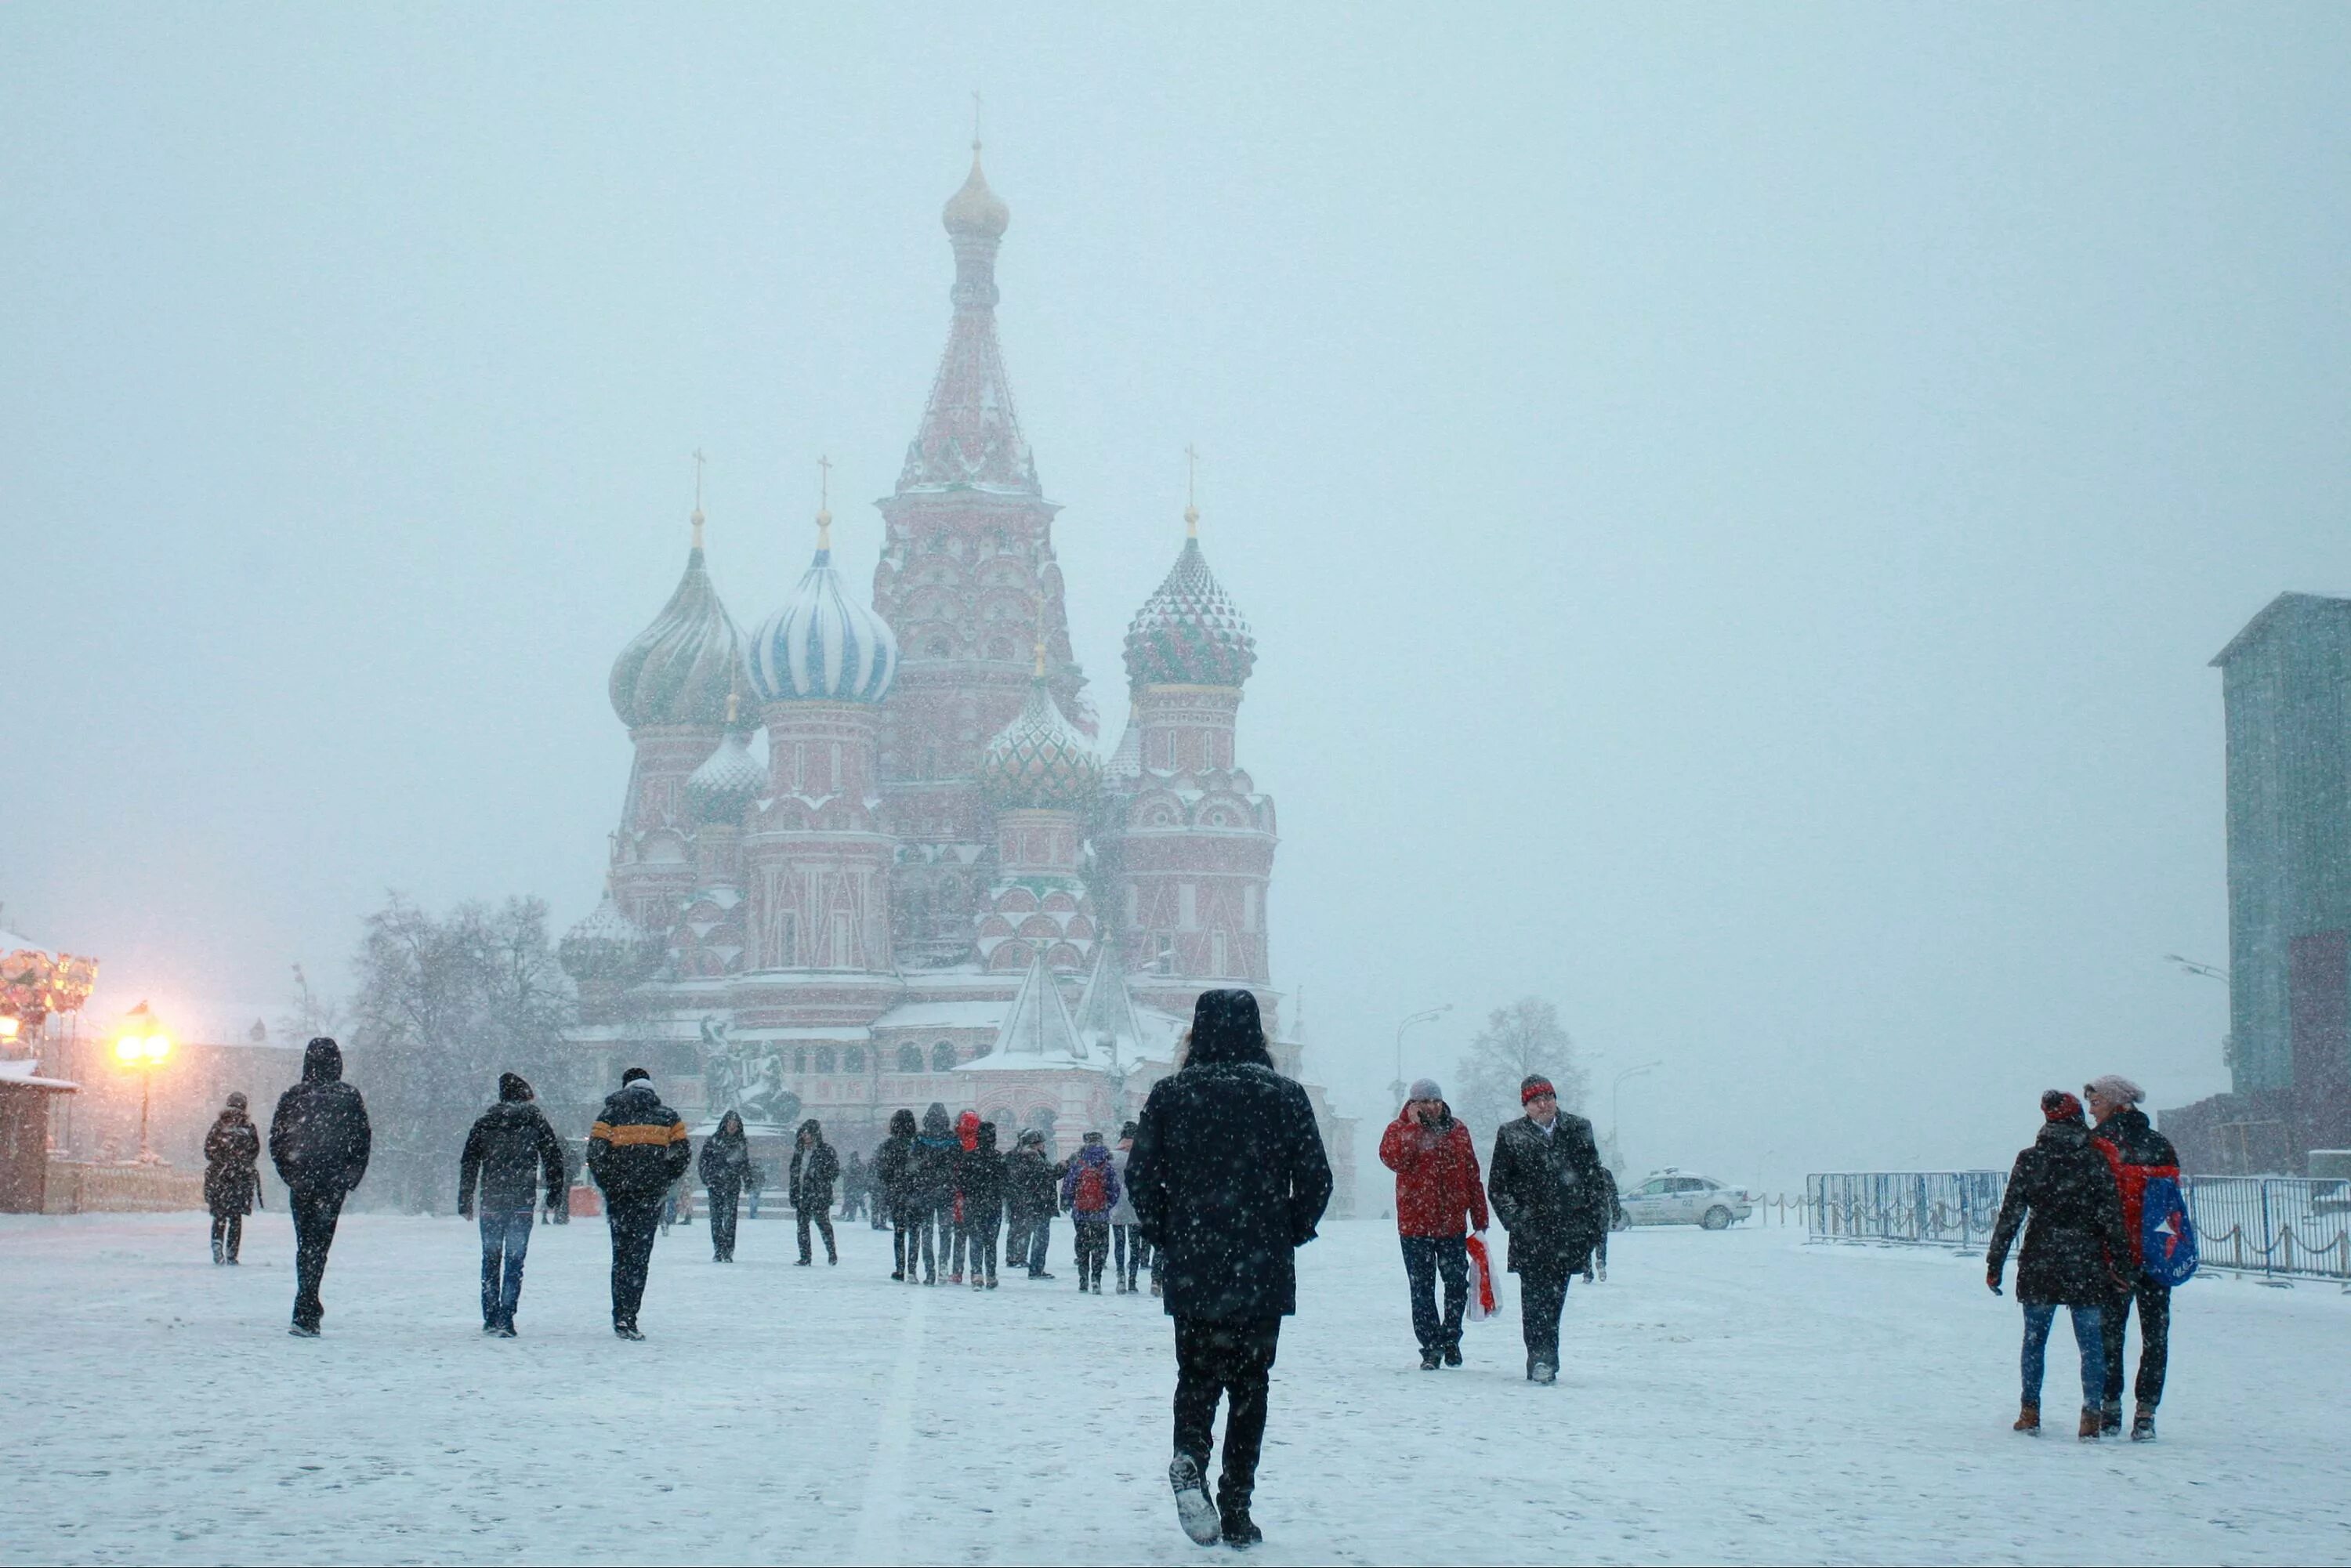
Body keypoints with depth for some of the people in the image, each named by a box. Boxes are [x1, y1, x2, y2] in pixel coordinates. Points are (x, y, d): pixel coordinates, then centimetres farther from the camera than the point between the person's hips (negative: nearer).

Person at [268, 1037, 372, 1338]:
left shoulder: (291, 1098, 1)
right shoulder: (349, 1097, -2)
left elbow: (276, 1142, 2)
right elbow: (363, 1140, -1)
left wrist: (290, 1175, 13)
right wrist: (352, 1177, 9)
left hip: (301, 1184, 1)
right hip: (334, 1184, -1)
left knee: (305, 1244, 16)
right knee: (317, 1246, -2)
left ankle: (310, 1307, 26)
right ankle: (305, 1316, -13)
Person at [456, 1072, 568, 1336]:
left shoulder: (484, 1122, 5)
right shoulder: (535, 1121, 1)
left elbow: (469, 1163, 6)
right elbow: (553, 1159, 2)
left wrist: (465, 1202, 11)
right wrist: (555, 1197, 8)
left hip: (491, 1203, 2)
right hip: (523, 1203, -2)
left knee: (491, 1260, 13)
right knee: (514, 1261, 0)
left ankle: (490, 1318, 15)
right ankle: (506, 1319, -8)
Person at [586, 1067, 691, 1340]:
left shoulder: (610, 1115, 1)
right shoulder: (667, 1116, 6)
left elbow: (595, 1151, -6)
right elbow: (683, 1151, 2)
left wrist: (606, 1184, 7)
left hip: (619, 1194, 0)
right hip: (651, 1194, 0)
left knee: (621, 1252, 10)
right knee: (641, 1254, 3)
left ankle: (621, 1316, 4)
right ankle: (628, 1318, -7)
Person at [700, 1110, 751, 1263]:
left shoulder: (742, 1143, 10)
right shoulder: (713, 1141, 3)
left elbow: (745, 1163, 18)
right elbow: (704, 1160, 2)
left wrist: (748, 1181, 9)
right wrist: (706, 1179, -9)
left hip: (733, 1186, 1)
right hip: (715, 1184, -1)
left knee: (730, 1217, -7)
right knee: (716, 1217, -1)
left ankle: (728, 1252, -6)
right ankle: (718, 1251, 4)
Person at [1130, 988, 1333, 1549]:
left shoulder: (1170, 1095, -1)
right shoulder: (1284, 1096, -2)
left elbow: (1141, 1176, -2)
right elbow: (1315, 1177, -2)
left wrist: (1166, 1237, 11)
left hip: (1191, 1270, 0)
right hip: (1264, 1272, 0)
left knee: (1197, 1375, 12)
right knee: (1249, 1383, 9)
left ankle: (1190, 1458, -19)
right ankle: (1236, 1508, 6)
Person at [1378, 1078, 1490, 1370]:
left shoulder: (1457, 1131, 9)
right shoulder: (1400, 1130, 1)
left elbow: (1472, 1176, 12)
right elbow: (1394, 1159, -20)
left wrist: (1480, 1220, 10)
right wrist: (1414, 1125, -17)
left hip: (1453, 1224, 3)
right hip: (1416, 1225, -2)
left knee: (1458, 1284, 6)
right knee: (1422, 1289, 1)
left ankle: (1450, 1338, 25)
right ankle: (1431, 1347, 8)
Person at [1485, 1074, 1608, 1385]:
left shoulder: (1578, 1130, 9)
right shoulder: (1511, 1136, 4)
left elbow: (1595, 1179, 13)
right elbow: (1497, 1186, 5)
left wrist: (1597, 1223, 6)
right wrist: (1516, 1220, -6)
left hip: (1570, 1232, 2)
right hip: (1531, 1233, -2)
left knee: (1554, 1298, 7)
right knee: (1535, 1298, -12)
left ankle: (1544, 1363, 16)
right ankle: (1541, 1360, -17)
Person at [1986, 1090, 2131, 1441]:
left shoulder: (2029, 1161, -1)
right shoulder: (2094, 1162, -4)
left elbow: (2010, 1215, -1)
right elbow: (2112, 1218, -5)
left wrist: (1994, 1264, 4)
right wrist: (2119, 1263, 1)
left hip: (2039, 1265, 1)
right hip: (2086, 1265, -1)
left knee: (2034, 1339, 13)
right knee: (2091, 1343, 4)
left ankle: (2030, 1412, 14)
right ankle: (2091, 1416, -2)